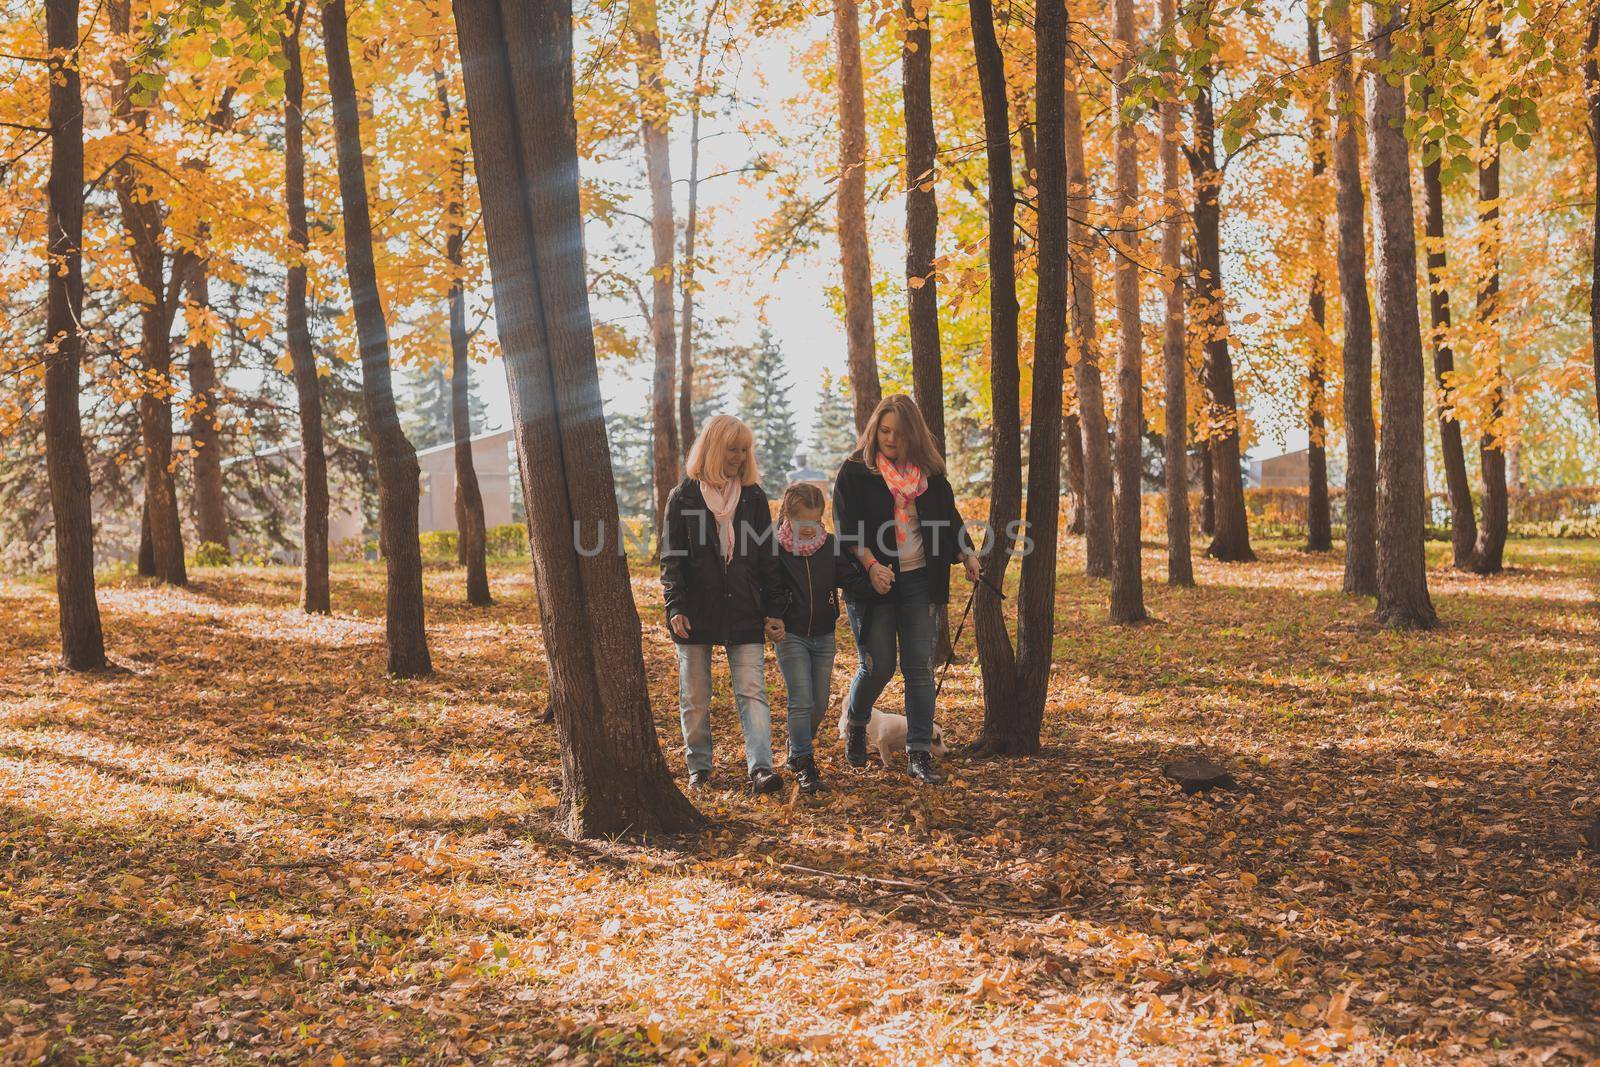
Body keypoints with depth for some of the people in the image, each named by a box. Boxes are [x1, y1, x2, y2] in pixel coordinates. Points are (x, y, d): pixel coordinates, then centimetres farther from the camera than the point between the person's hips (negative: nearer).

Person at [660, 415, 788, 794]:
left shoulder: (754, 497, 8)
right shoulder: (683, 498, 1)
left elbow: (766, 558, 8)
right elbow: (672, 559, -2)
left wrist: (774, 610, 3)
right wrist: (675, 606, -13)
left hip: (744, 613, 1)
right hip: (697, 613, -1)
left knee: (751, 691, -8)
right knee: (695, 696, 7)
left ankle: (761, 767, -14)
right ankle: (699, 766, 20)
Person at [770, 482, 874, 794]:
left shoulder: (831, 546, -1)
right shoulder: (776, 549, -9)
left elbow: (853, 581, -4)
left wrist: (874, 583, -23)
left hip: (824, 636, 4)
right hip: (790, 636, -4)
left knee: (820, 703, 10)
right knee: (801, 701, -10)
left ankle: (797, 744, 34)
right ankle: (804, 764, -1)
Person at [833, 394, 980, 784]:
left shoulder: (929, 472, 8)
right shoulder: (855, 471, -3)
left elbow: (948, 518, 17)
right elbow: (847, 527, -9)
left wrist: (964, 554, 3)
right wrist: (871, 565, -21)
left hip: (919, 582, 3)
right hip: (872, 583, -3)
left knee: (920, 667, -1)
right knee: (878, 666, -4)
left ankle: (920, 753, 4)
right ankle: (855, 723, 27)